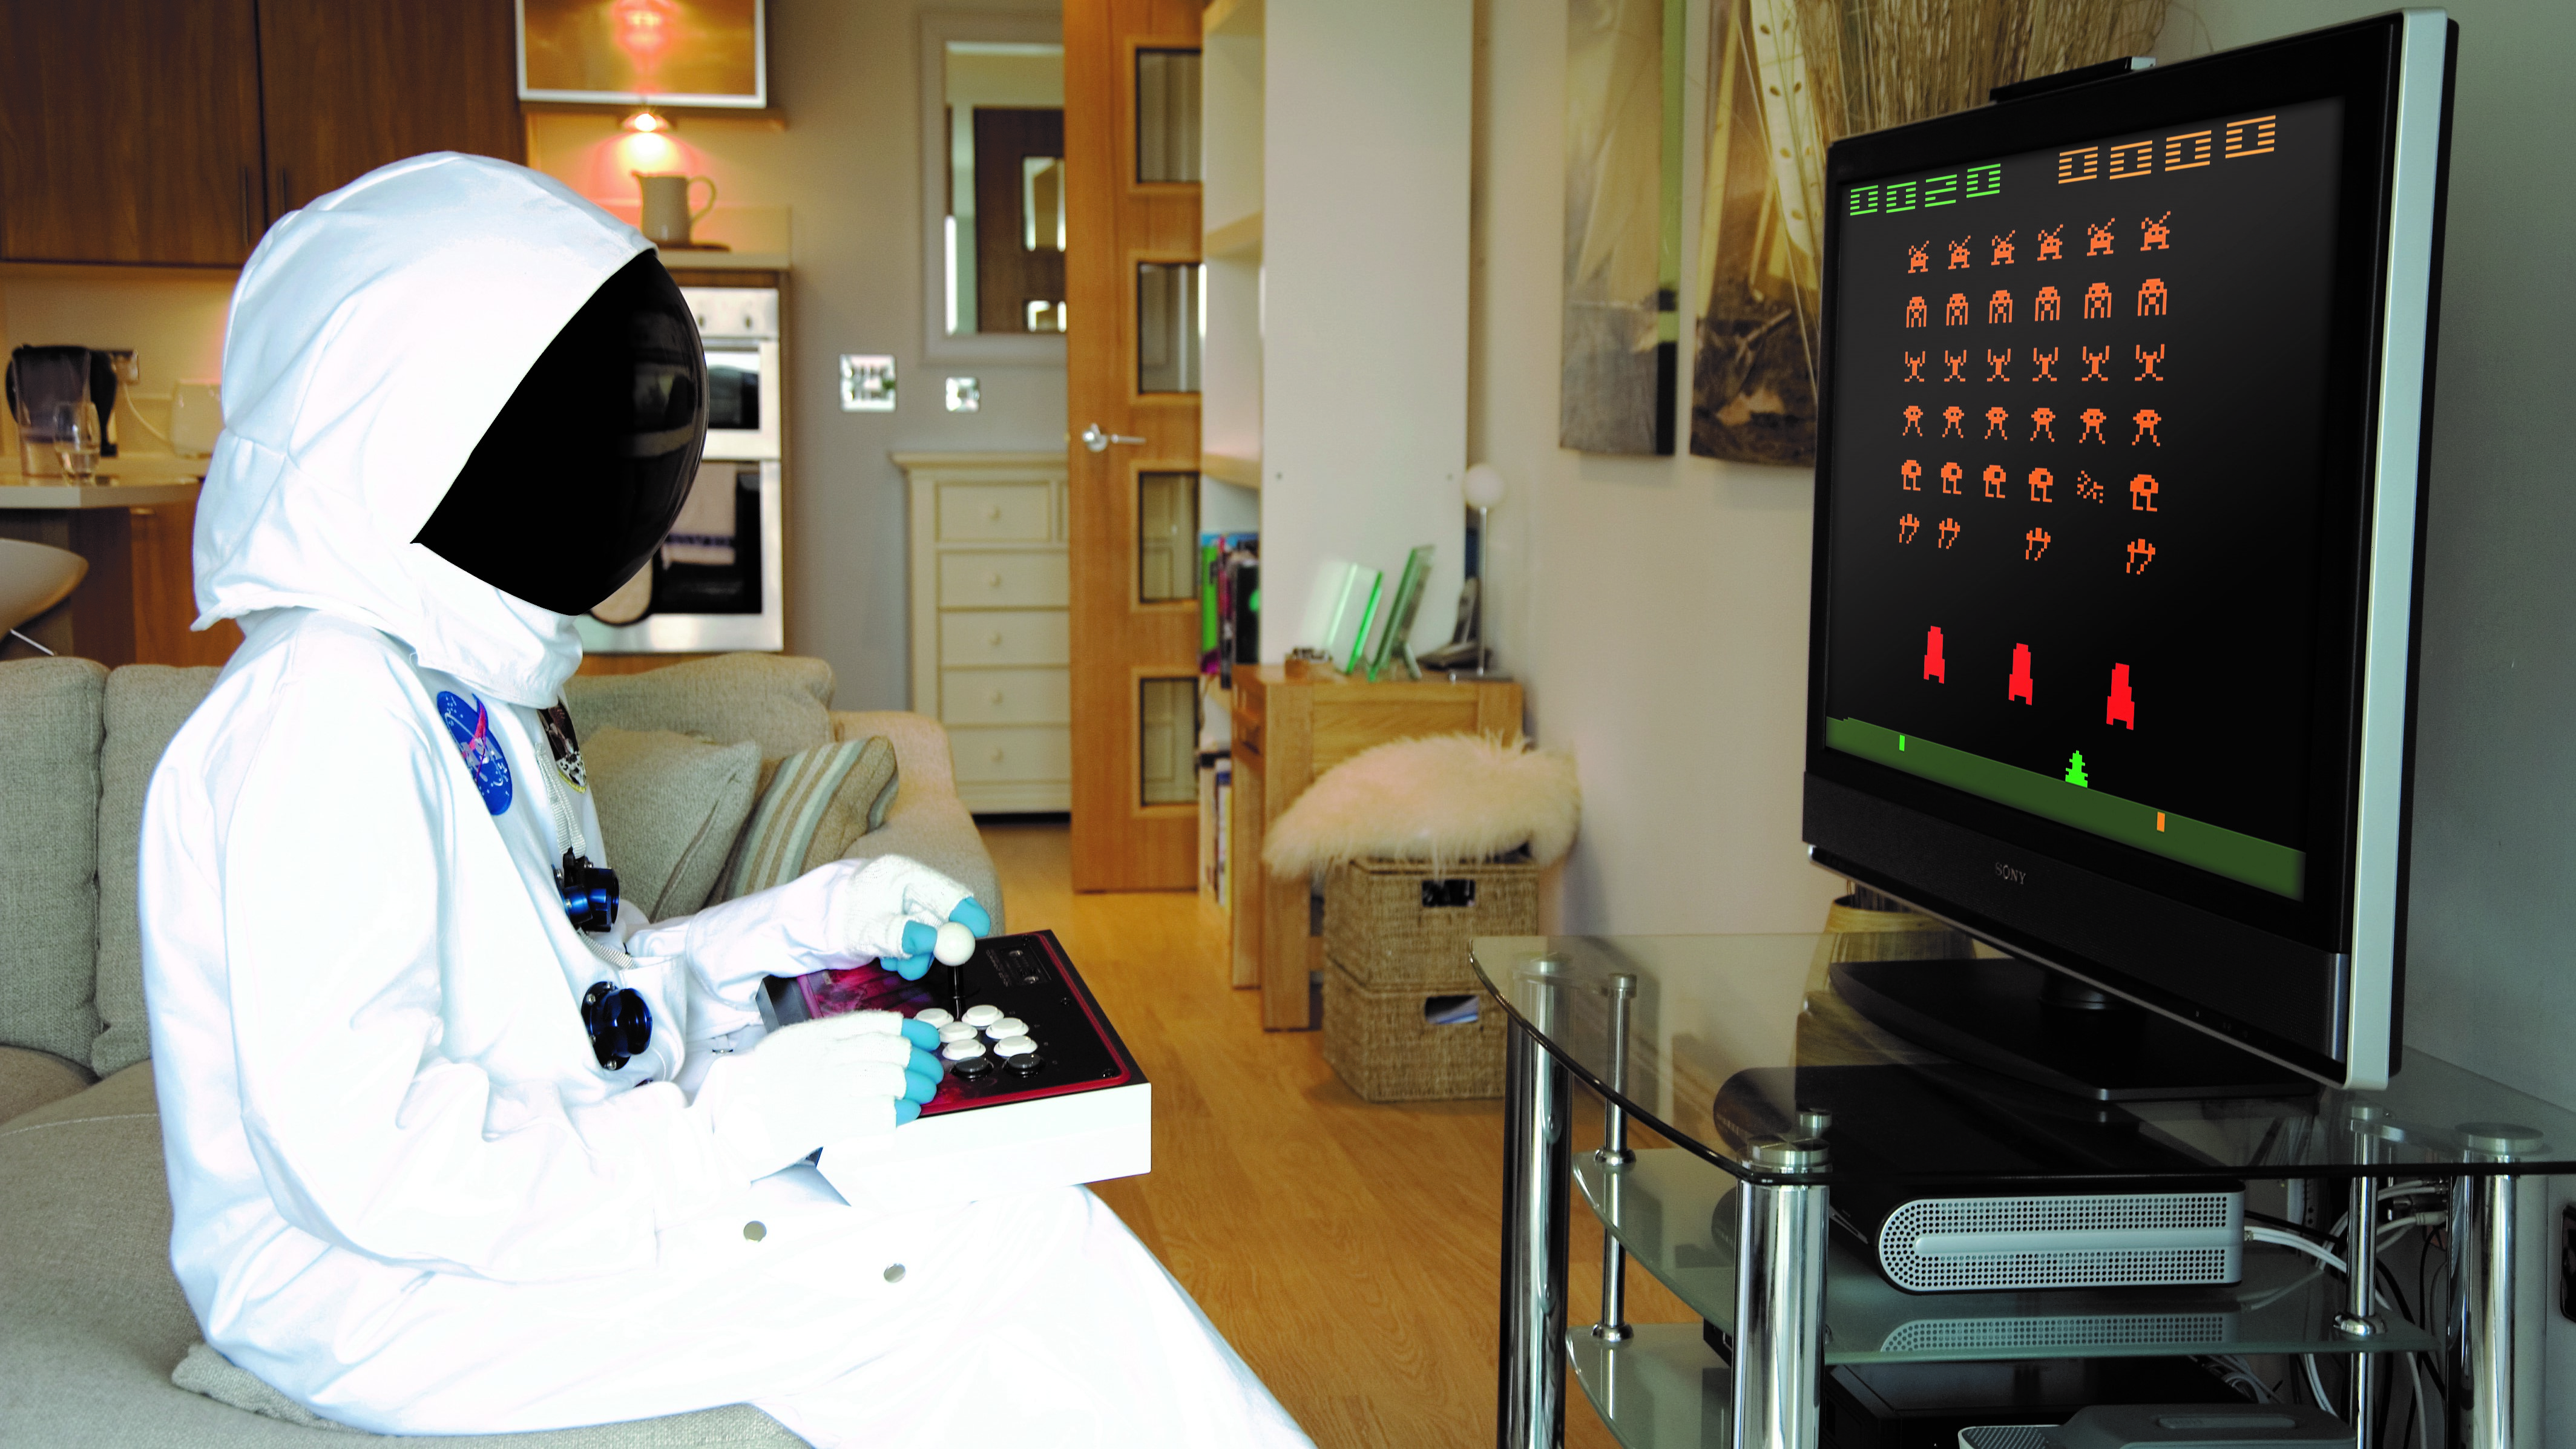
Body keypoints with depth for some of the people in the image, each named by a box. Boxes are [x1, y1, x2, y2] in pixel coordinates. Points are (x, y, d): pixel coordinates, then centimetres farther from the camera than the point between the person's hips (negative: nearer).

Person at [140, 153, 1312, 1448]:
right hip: (387, 1288, -10)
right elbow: (365, 1157, -27)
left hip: (538, 1184, 10)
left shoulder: (466, 677, 12)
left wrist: (813, 919, 8)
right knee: (995, 1248, -15)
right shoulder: (322, 708, -21)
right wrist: (733, 1115, -25)